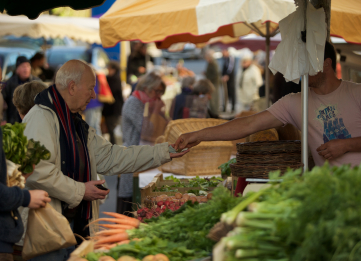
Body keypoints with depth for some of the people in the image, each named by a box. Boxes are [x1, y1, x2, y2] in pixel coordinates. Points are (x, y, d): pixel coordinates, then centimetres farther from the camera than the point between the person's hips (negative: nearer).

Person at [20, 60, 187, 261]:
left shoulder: (76, 124, 21)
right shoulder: (41, 117, -12)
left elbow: (110, 157, 18)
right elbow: (36, 171, -24)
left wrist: (163, 153, 14)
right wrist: (80, 191, -15)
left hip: (76, 224, 9)